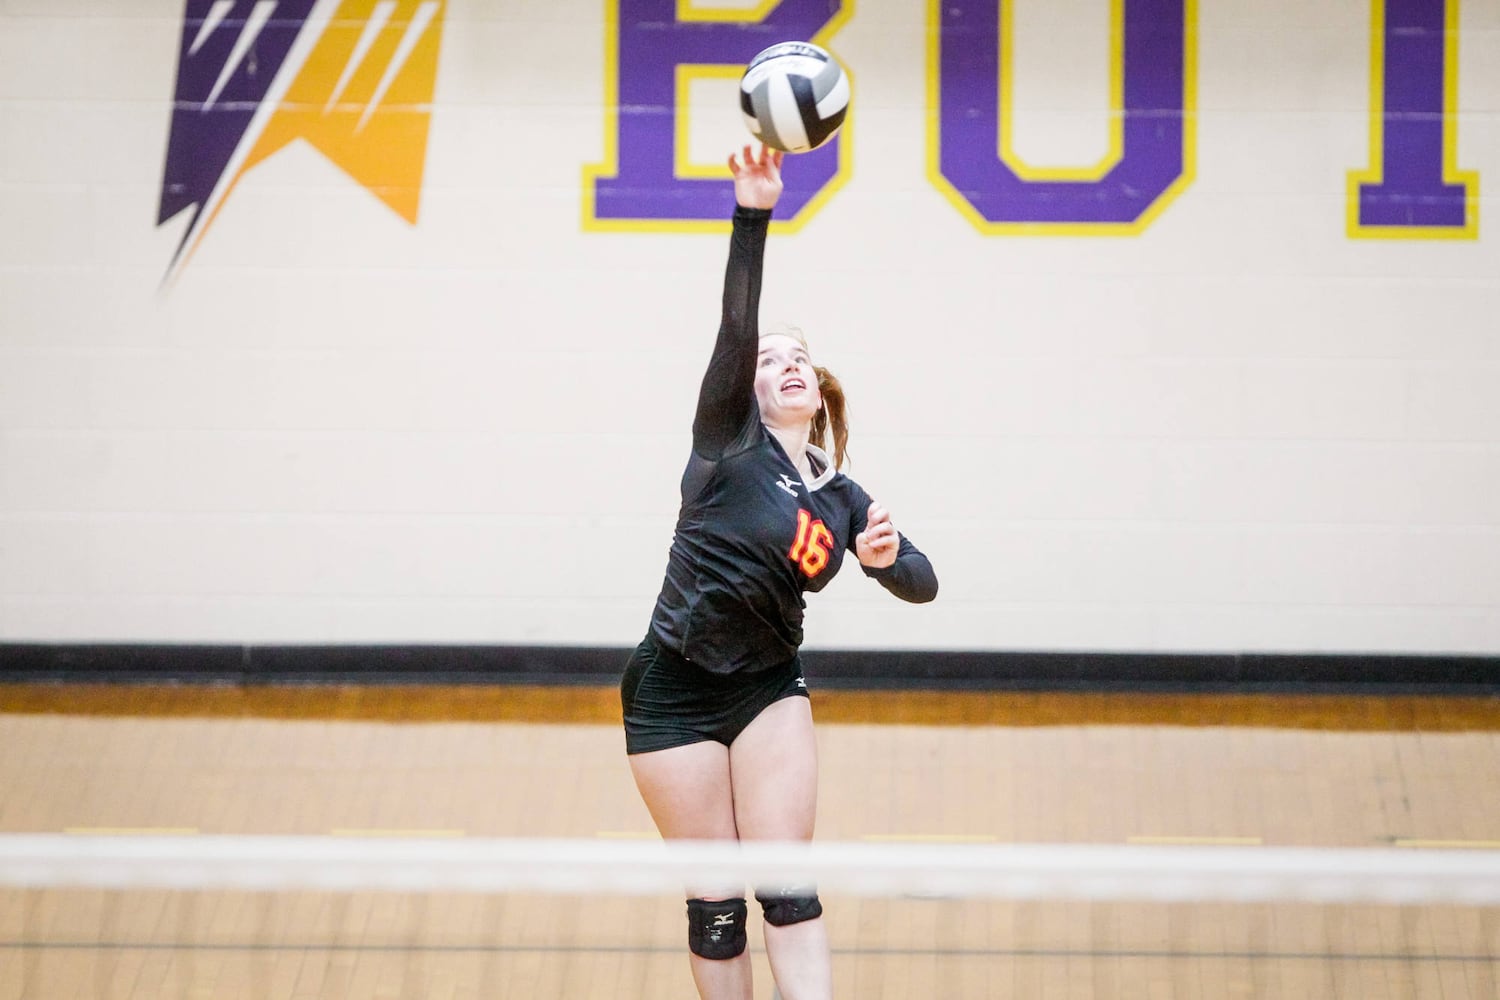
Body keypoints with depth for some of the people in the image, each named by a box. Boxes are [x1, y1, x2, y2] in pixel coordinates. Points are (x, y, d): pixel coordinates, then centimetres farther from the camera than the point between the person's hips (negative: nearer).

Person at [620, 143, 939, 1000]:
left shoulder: (842, 496, 8)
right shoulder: (730, 440, -4)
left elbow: (921, 584, 1)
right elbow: (736, 322, -18)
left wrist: (888, 556, -23)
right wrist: (753, 214, -31)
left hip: (769, 687, 3)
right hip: (675, 693, -3)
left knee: (788, 886, -8)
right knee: (715, 901, -1)